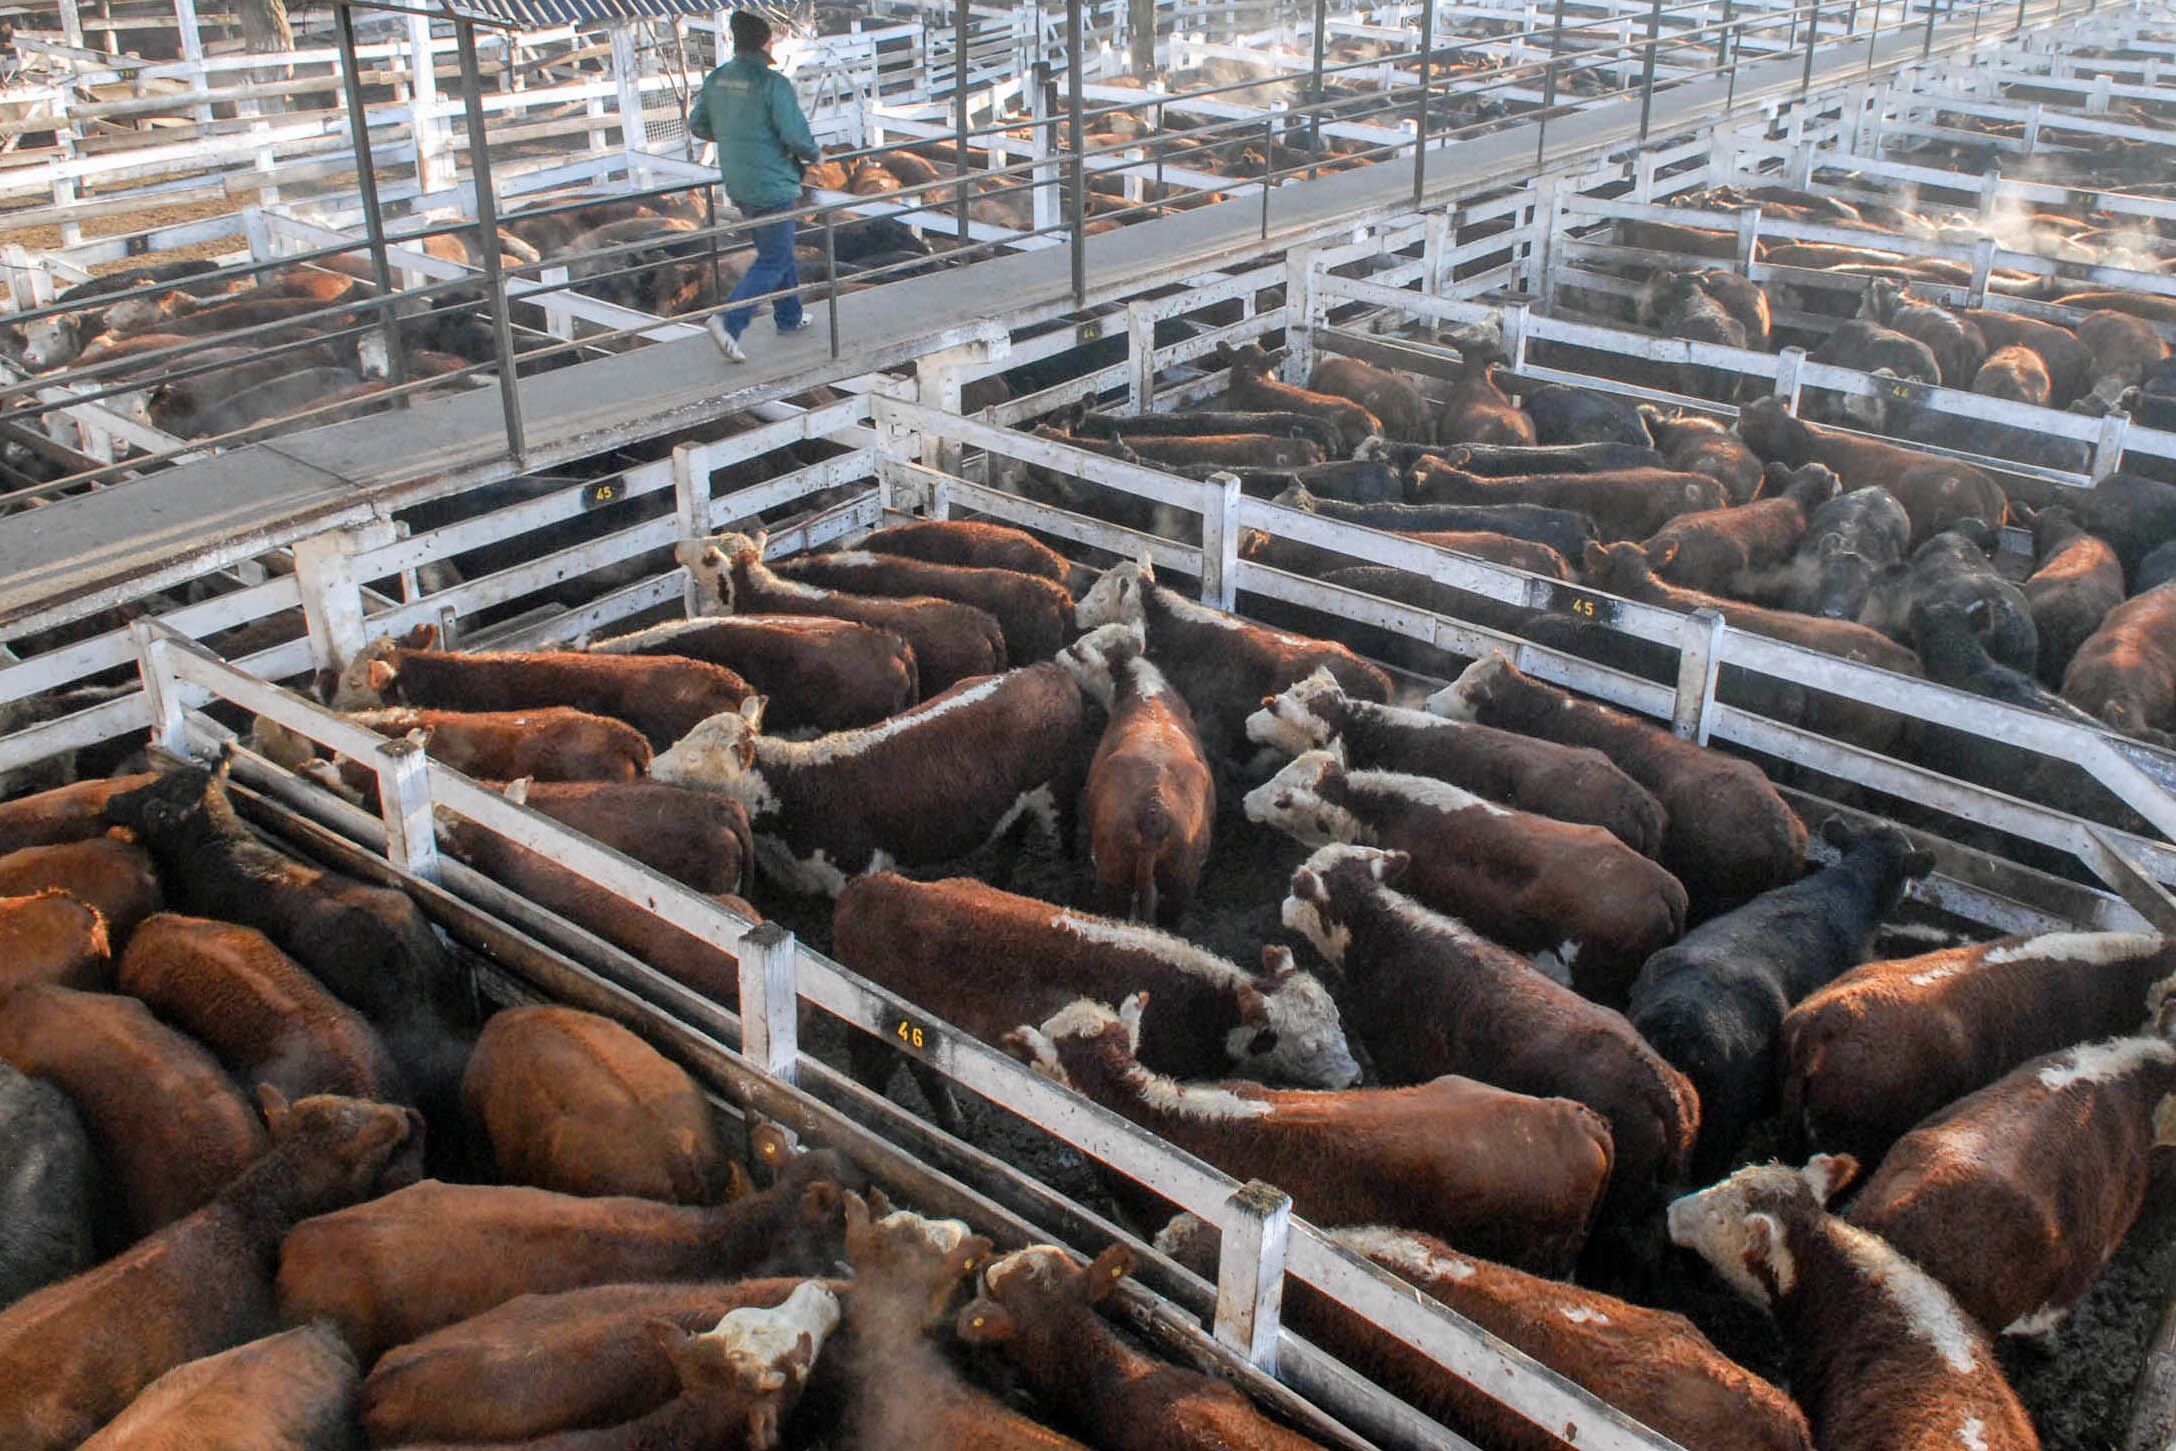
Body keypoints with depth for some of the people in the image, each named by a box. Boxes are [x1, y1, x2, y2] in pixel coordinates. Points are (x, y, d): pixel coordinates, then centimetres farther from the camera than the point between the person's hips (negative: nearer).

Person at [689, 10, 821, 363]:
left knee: (778, 251, 23)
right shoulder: (772, 83, -18)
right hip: (772, 185, -8)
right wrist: (814, 156, 0)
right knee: (773, 260, -1)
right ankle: (728, 321, -15)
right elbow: (795, 135, -20)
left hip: (737, 186, 8)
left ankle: (789, 317, 33)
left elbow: (697, 126, 11)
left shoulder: (716, 80, 3)